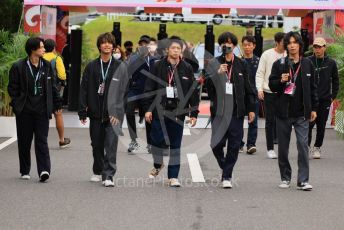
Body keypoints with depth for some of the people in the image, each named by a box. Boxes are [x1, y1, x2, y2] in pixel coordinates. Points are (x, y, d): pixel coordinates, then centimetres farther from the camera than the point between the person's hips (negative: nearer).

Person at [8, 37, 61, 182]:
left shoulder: (46, 66, 8)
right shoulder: (19, 67, -2)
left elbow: (52, 87, 13)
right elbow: (12, 88, 1)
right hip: (24, 110, -1)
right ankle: (25, 171, 19)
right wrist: (17, 104, -6)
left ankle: (44, 170, -12)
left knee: (42, 140, -6)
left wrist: (56, 104, 9)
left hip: (42, 109, 1)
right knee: (24, 141, 8)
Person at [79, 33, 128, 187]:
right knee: (97, 145, 11)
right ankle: (98, 172, 27)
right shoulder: (91, 67, 6)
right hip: (95, 113, 3)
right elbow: (84, 90, 7)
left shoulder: (120, 67, 2)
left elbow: (123, 91, -1)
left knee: (111, 145, -9)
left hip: (113, 113, -3)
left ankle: (108, 176, -9)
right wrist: (82, 111, 2)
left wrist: (117, 112, -8)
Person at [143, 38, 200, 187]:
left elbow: (193, 92, 5)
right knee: (157, 141, 1)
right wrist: (148, 109, -5)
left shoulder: (187, 69, 4)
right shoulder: (158, 67, 1)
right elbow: (149, 88, 1)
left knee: (175, 145, 3)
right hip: (159, 111, -1)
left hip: (178, 112, 1)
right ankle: (158, 165, 30)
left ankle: (173, 176, 9)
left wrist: (194, 113, 1)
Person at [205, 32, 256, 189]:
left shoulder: (241, 65, 10)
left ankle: (227, 176, 7)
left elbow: (248, 88, 13)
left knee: (234, 145, -2)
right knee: (217, 144, -4)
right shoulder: (214, 63, 5)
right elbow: (207, 82, -8)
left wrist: (251, 109, 10)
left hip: (237, 111, 1)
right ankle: (225, 167, 24)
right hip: (219, 110, -1)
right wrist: (217, 73, -25)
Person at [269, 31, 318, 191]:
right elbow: (271, 85, 5)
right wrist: (281, 81, -16)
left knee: (303, 145, -8)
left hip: (301, 113, 0)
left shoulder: (307, 64, 6)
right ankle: (285, 178, 19)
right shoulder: (279, 64, 2)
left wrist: (313, 108, 7)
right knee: (283, 146, 7)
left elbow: (312, 88, 10)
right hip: (283, 112, 1)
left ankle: (303, 180, -6)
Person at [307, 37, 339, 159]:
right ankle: (306, 146, 1)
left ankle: (317, 147, 18)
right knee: (309, 123, -8)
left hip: (325, 100, 2)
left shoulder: (331, 63, 3)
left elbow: (335, 80, 12)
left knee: (321, 125, 6)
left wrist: (333, 96, 5)